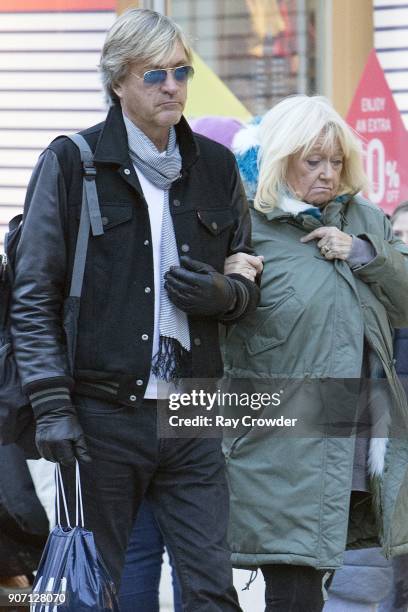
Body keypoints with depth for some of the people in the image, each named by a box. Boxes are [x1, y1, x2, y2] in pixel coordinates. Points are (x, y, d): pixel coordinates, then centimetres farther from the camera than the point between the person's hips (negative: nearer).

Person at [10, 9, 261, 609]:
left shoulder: (216, 167, 11)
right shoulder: (72, 164, -1)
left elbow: (252, 281, 21)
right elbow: (33, 296, -3)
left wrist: (226, 294, -4)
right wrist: (51, 405, -12)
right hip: (103, 417, -3)